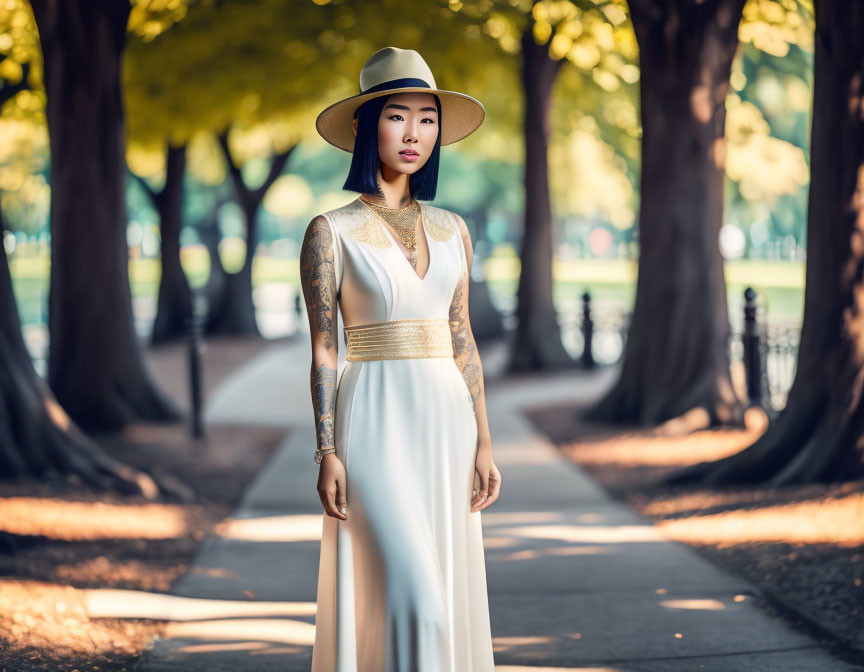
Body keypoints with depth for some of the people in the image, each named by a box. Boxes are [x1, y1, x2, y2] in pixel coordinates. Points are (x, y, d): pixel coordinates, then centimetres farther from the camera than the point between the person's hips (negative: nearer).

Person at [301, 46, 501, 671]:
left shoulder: (450, 229, 11)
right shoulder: (332, 231, -3)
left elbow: (462, 340, 12)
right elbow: (323, 349, -4)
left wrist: (483, 443, 6)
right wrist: (327, 453, -11)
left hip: (445, 422, 5)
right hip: (375, 424, -5)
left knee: (448, 591, 7)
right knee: (411, 599, -13)